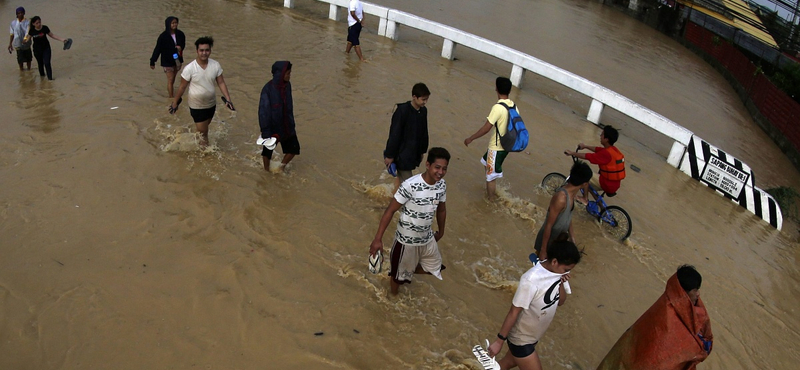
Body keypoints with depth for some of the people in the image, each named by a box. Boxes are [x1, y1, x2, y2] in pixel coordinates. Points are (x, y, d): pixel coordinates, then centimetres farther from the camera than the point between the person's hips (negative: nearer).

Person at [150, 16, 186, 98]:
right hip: (167, 61, -4)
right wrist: (152, 62, -8)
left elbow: (183, 44, 12)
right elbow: (157, 49, -11)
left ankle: (169, 89, 40)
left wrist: (180, 47, -15)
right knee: (170, 79, 0)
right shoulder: (163, 36, -16)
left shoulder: (180, 34, -5)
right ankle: (171, 97, 8)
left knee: (173, 78, 17)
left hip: (177, 60, 4)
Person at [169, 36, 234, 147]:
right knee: (203, 132, -1)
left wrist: (228, 99, -9)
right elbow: (182, 87, -9)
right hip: (197, 106, -4)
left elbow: (221, 83, -2)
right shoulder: (189, 68, -20)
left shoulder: (216, 65, -11)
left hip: (211, 104, 4)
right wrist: (175, 102, 0)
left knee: (205, 127, 24)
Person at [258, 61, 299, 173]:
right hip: (272, 126, -5)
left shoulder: (287, 85, -6)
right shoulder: (268, 89, -24)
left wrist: (292, 124, 15)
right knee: (268, 150, 15)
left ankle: (281, 167, 34)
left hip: (286, 125, 6)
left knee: (294, 148, 12)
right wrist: (265, 132, -21)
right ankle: (266, 170, 38)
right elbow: (263, 112, -21)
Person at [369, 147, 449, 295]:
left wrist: (441, 232, 23)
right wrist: (378, 239, -23)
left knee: (434, 268, 22)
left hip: (427, 238, 6)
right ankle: (394, 296, 46)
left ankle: (406, 273, 46)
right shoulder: (410, 185, -28)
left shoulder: (442, 185, -9)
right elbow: (390, 211, -22)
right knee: (400, 271, 16)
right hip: (406, 240, -6)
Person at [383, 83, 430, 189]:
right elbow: (394, 134, -18)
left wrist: (422, 151, 20)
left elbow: (424, 132, 14)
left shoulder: (423, 111, 2)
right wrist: (390, 155, -15)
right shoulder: (402, 111, -20)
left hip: (413, 153, 7)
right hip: (401, 153, -7)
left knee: (401, 177, 19)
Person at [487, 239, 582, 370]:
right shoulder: (531, 280, -34)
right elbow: (514, 312, -25)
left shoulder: (557, 271, -10)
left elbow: (560, 301, 2)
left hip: (533, 336, 7)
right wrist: (499, 340, -16)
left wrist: (561, 284, -17)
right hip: (521, 339, -7)